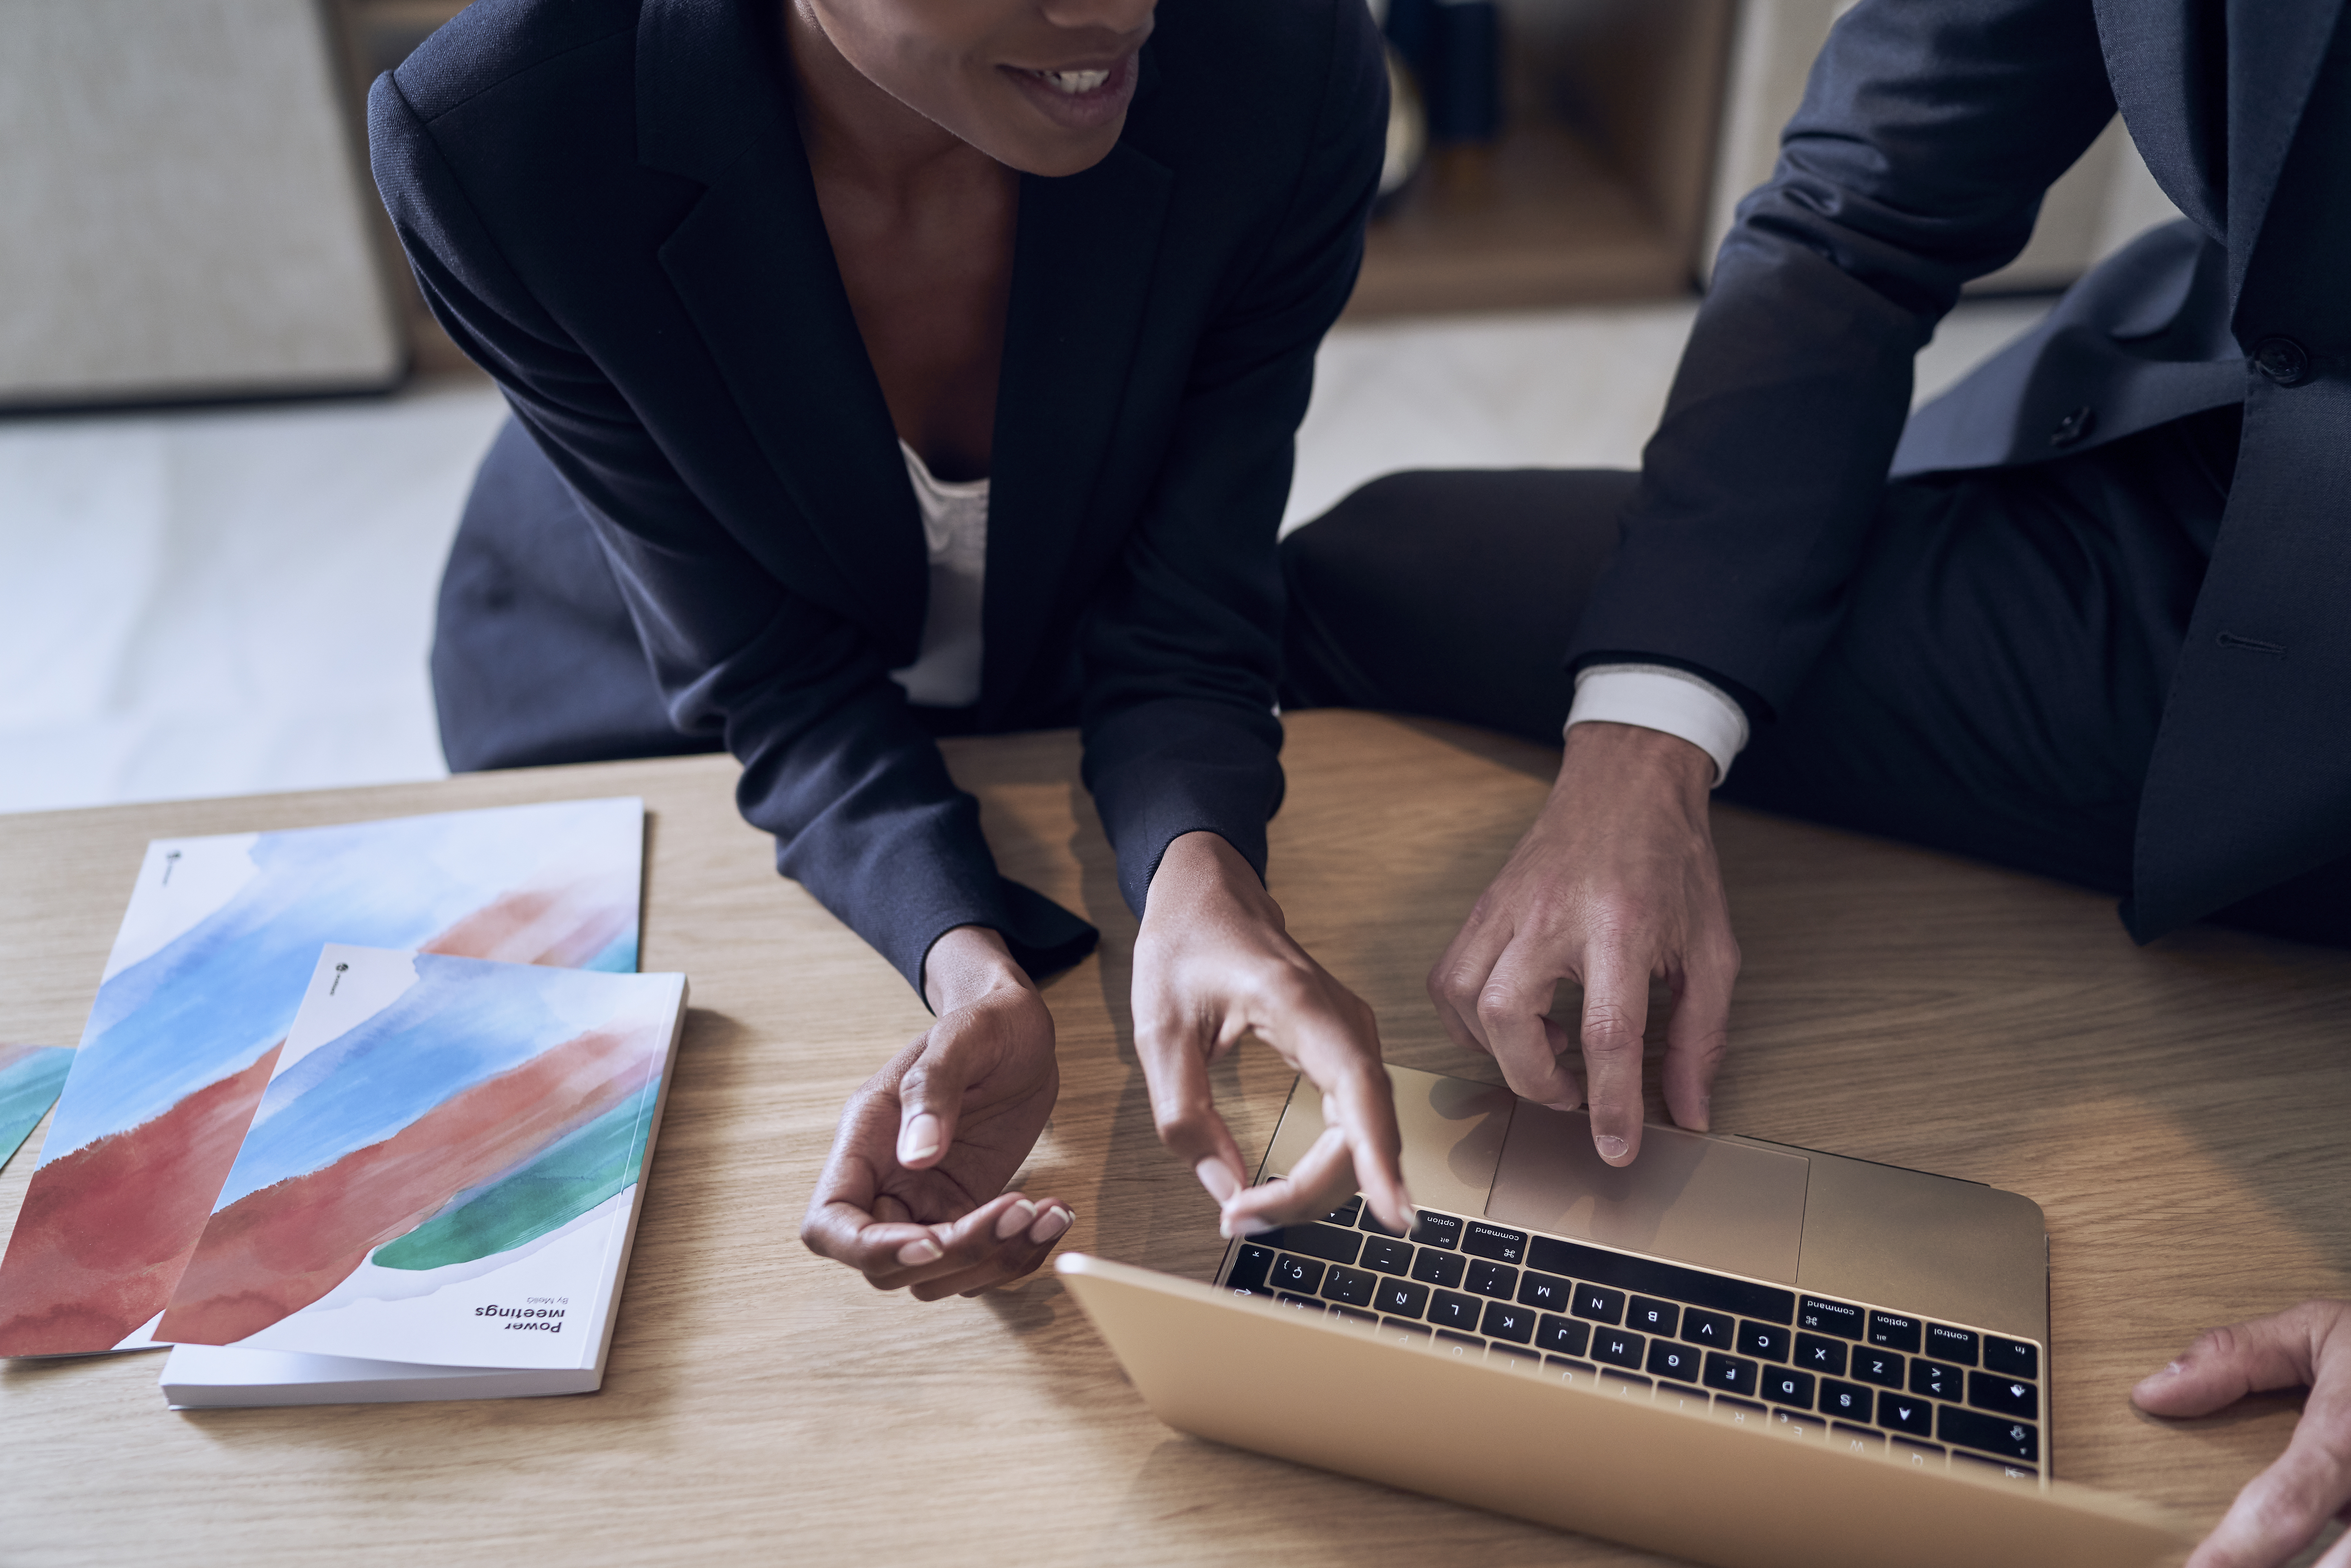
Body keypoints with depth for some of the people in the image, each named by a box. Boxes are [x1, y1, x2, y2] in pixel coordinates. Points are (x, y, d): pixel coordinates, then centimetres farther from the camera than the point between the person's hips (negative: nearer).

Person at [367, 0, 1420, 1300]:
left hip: (1058, 707, 2)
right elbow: (778, 685, -25)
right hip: (637, 709, 0)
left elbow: (1180, 636, -23)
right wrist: (970, 971, -42)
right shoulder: (497, 139, -34)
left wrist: (1201, 876, -44)